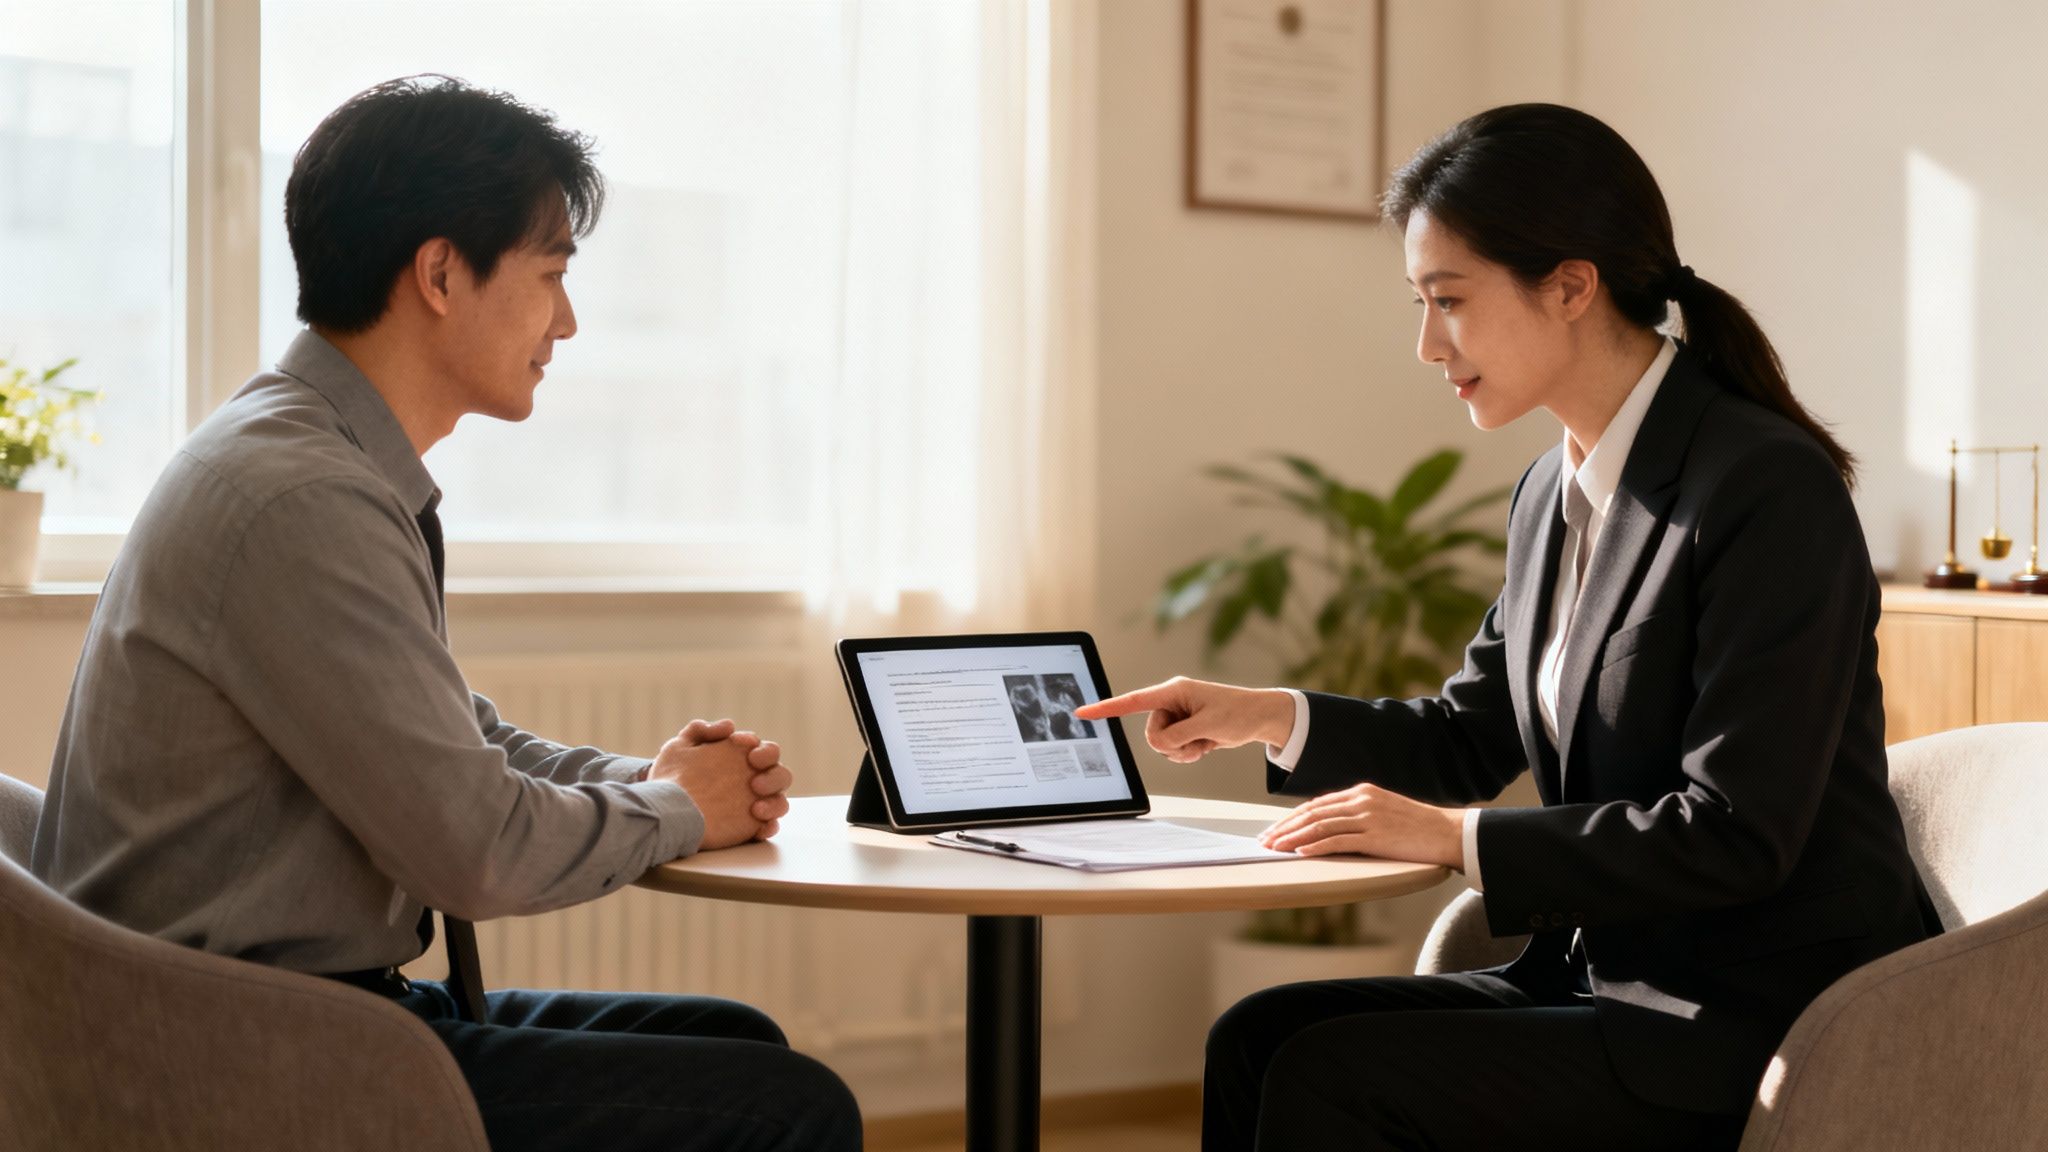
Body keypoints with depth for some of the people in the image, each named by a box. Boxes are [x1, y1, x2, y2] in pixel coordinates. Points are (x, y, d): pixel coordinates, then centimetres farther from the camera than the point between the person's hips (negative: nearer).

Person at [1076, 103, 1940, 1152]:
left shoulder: (1770, 488, -18)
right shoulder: (1553, 494, 9)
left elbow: (1736, 833, -22)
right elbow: (1473, 736, 19)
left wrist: (1454, 836, -19)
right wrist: (1271, 717, 5)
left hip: (1767, 1021, -8)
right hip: (1607, 978, 8)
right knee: (1256, 1036, -4)